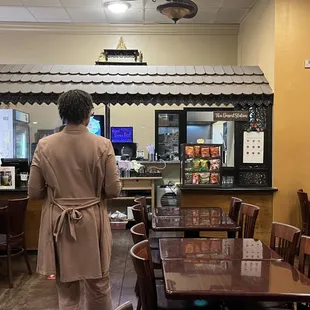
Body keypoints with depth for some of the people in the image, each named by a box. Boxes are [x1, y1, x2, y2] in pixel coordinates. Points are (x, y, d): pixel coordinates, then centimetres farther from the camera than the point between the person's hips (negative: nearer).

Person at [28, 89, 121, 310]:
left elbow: (34, 192, -2)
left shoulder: (44, 146, -7)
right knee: (98, 287, 18)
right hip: (92, 223, -1)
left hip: (58, 223, 1)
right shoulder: (102, 145, -11)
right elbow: (113, 191, -8)